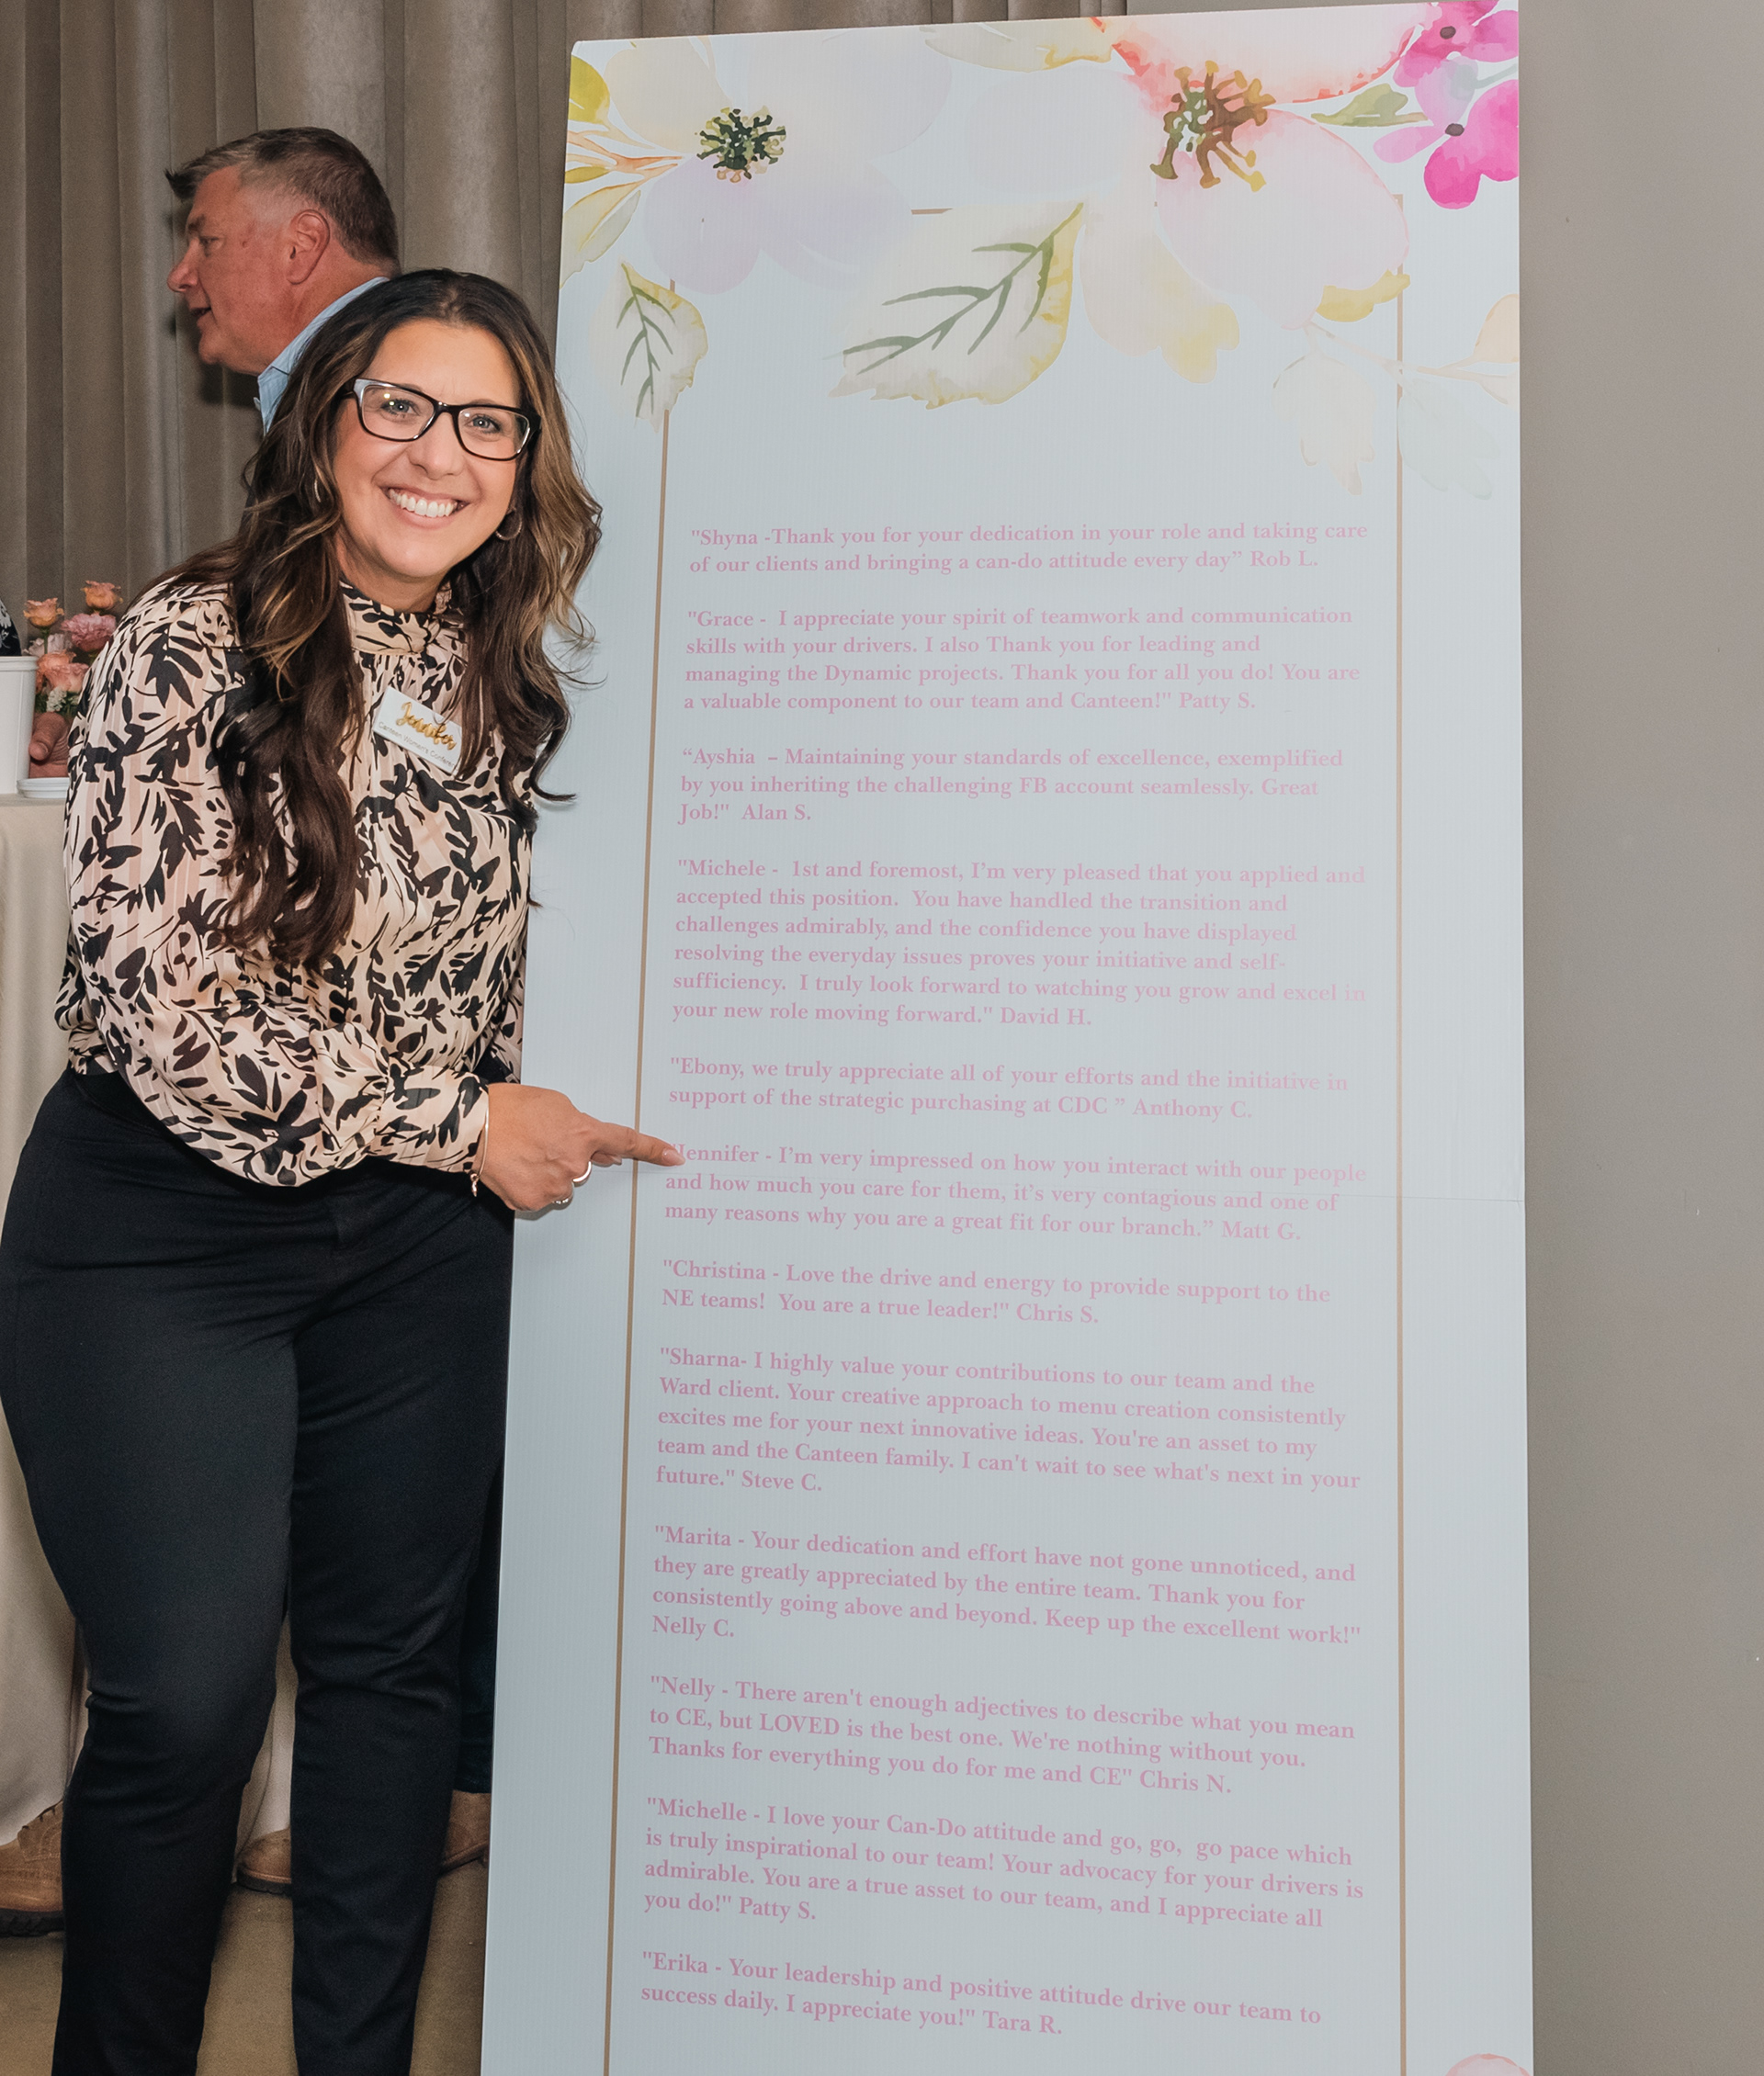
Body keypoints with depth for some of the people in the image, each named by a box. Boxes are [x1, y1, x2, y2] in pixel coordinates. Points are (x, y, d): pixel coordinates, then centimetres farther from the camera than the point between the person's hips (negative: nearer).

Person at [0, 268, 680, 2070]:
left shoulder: (499, 678, 5)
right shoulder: (193, 647, -13)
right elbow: (155, 1003, -19)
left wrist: (491, 1126, 6)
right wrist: (464, 1122, -15)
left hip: (420, 1236, 5)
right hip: (162, 1238, -5)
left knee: (394, 1656, 13)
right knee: (188, 1699, 1)